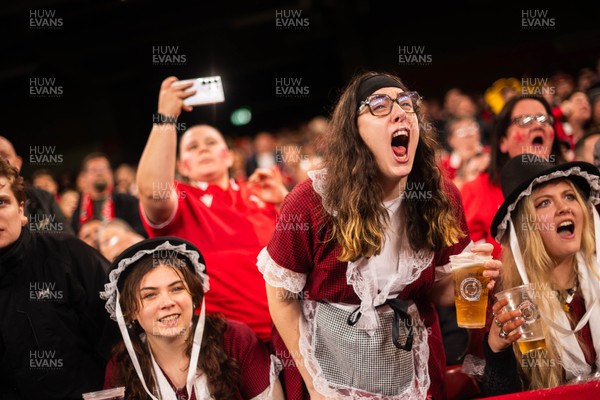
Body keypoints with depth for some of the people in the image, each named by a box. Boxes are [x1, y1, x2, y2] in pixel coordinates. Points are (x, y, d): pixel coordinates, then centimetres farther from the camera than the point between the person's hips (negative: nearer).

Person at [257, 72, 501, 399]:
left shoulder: (441, 197, -9)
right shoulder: (312, 201, -18)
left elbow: (435, 291, 2)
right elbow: (282, 294, -9)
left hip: (410, 369, 3)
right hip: (332, 367, -3)